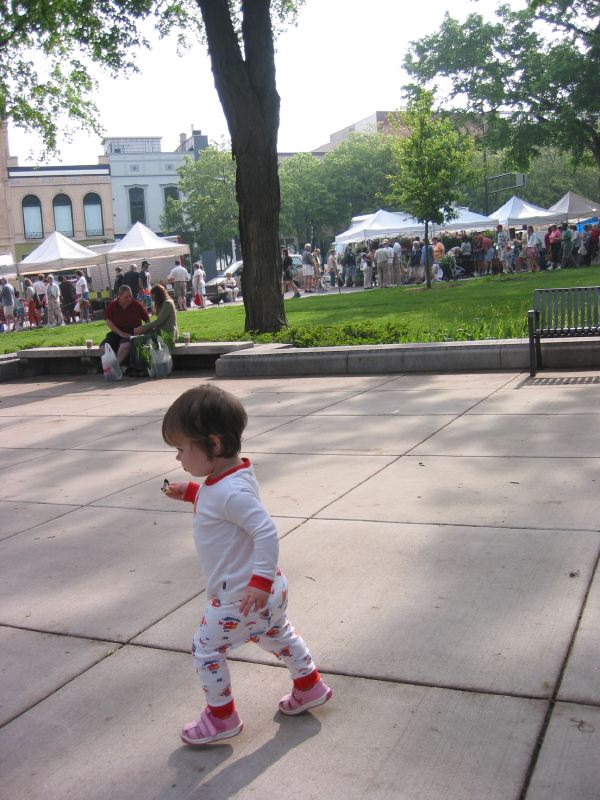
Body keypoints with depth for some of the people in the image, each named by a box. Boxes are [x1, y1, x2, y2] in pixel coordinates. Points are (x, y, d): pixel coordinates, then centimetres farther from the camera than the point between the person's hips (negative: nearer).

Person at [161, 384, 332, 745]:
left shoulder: (231, 492, -31)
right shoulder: (231, 476, 0)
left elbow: (266, 531, -34)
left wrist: (260, 580, -33)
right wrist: (190, 491, 19)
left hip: (240, 597, -10)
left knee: (206, 649, 8)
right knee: (278, 635, 27)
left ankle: (221, 717, 24)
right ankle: (310, 686, 44)